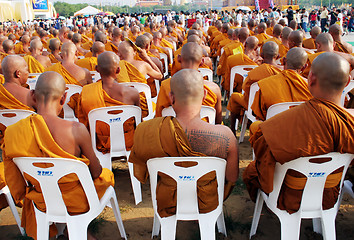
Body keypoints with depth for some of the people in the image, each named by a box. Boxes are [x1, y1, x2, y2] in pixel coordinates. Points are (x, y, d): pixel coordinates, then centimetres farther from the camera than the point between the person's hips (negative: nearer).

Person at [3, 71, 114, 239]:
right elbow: (96, 172, -15)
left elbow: (14, 182, -4)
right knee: (106, 175, 28)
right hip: (78, 201, -4)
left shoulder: (12, 132, -18)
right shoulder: (76, 129, -30)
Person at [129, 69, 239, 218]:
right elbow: (232, 178, -12)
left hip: (166, 204, 1)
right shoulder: (224, 135, -31)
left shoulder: (144, 131, -27)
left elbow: (140, 176, -10)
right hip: (208, 205, 0)